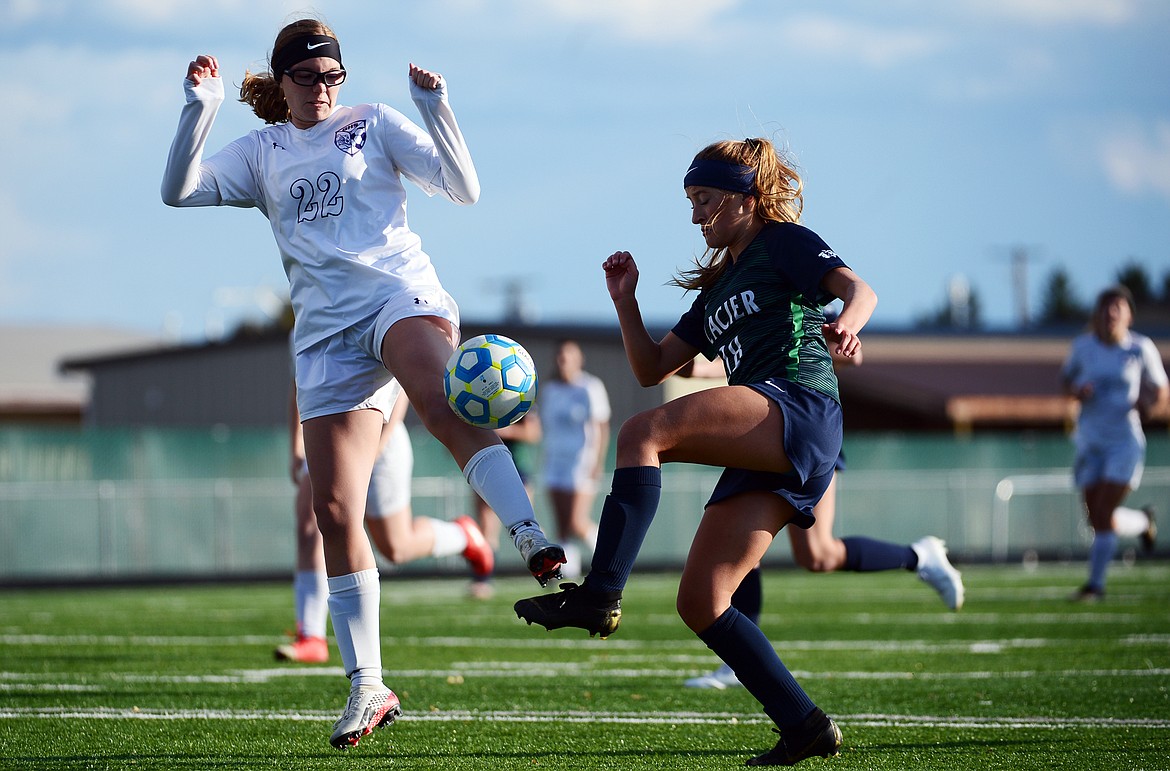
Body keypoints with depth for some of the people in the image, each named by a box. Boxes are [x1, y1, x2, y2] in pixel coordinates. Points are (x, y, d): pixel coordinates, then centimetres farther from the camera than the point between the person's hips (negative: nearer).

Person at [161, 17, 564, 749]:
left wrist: (437, 111, -10)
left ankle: (533, 541, -53)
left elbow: (464, 188, 3)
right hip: (327, 328, 3)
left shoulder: (374, 124, 11)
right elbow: (179, 191, 5)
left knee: (441, 401, -39)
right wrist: (200, 109, -6)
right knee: (335, 511, -3)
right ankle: (368, 688, 5)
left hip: (400, 291, -3)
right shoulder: (262, 153, 18)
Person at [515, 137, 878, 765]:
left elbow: (858, 289, -7)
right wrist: (625, 302, 16)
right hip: (764, 454, 9)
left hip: (801, 405, -9)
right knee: (700, 604, -2)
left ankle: (599, 595, -36)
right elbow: (652, 368, 30)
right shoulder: (717, 289, 32)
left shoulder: (784, 242, 10)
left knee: (642, 433, -26)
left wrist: (846, 324, -30)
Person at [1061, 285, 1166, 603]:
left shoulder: (1141, 348, -5)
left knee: (1104, 514, -13)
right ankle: (1143, 522, 34)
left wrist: (1148, 401, -18)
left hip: (1125, 441, -3)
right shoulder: (1083, 346, 0)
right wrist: (1077, 391, -8)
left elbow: (1161, 392, 4)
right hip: (1090, 441, 3)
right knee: (1097, 520, 2)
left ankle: (1095, 583, -1)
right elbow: (1066, 377, 15)